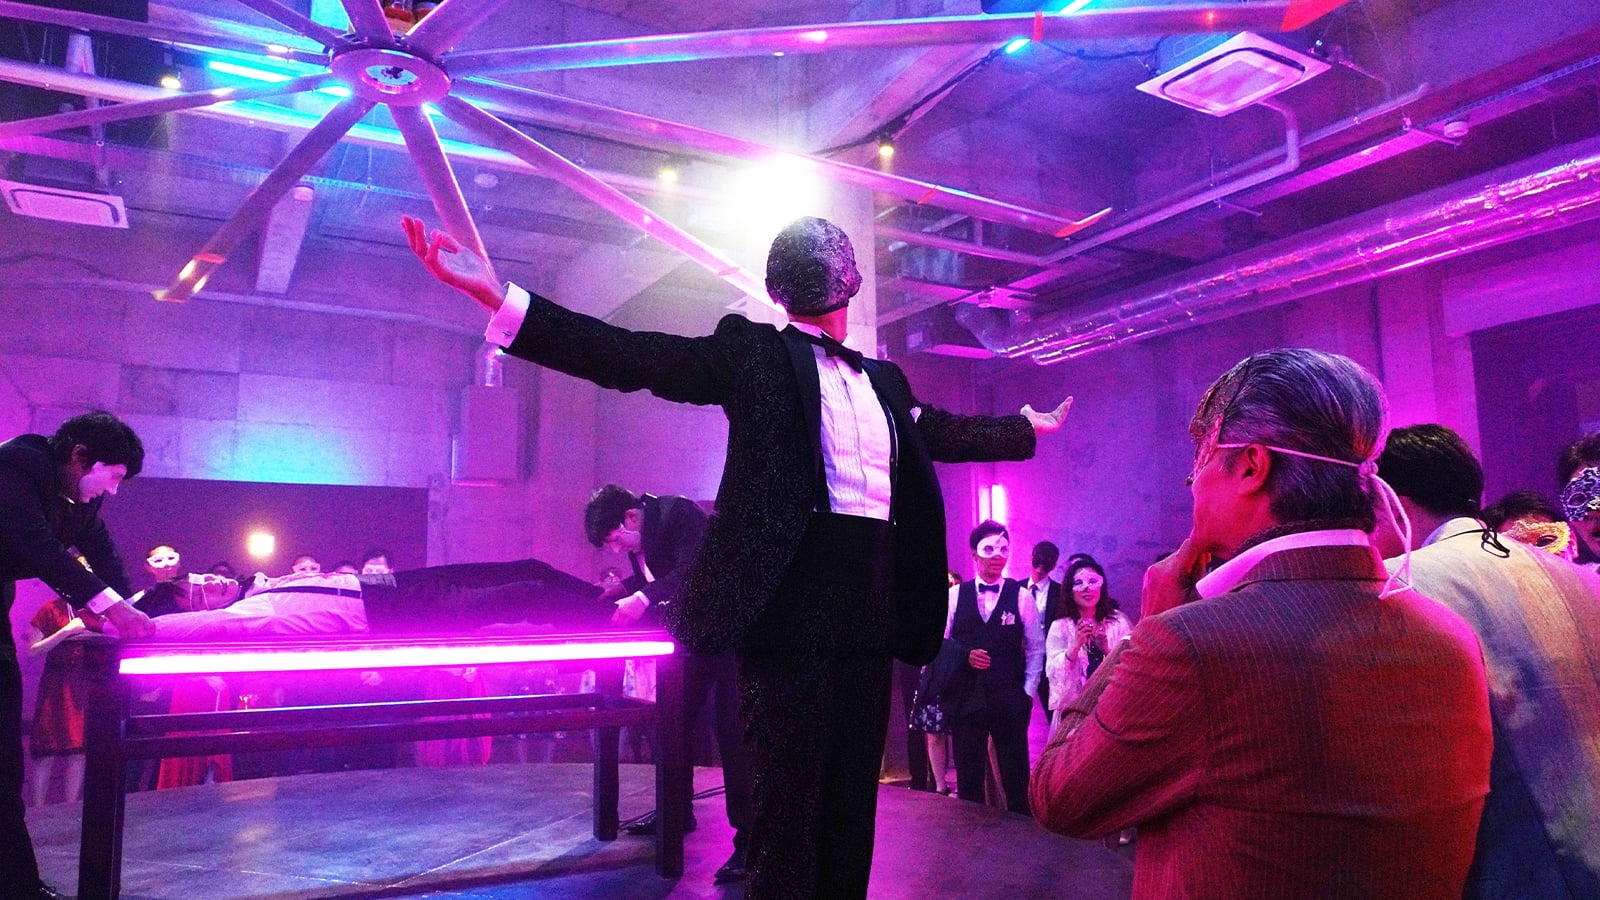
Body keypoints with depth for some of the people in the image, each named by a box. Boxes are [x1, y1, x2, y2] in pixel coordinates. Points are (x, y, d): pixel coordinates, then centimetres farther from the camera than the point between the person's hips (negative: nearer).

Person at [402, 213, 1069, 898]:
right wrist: (500, 298, -14)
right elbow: (636, 358, -6)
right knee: (788, 791, -1)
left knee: (851, 795, 12)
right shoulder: (753, 350, 2)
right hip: (791, 597, -6)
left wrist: (1029, 425, 45)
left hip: (872, 603, 6)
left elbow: (945, 431, 34)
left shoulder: (883, 379, 20)